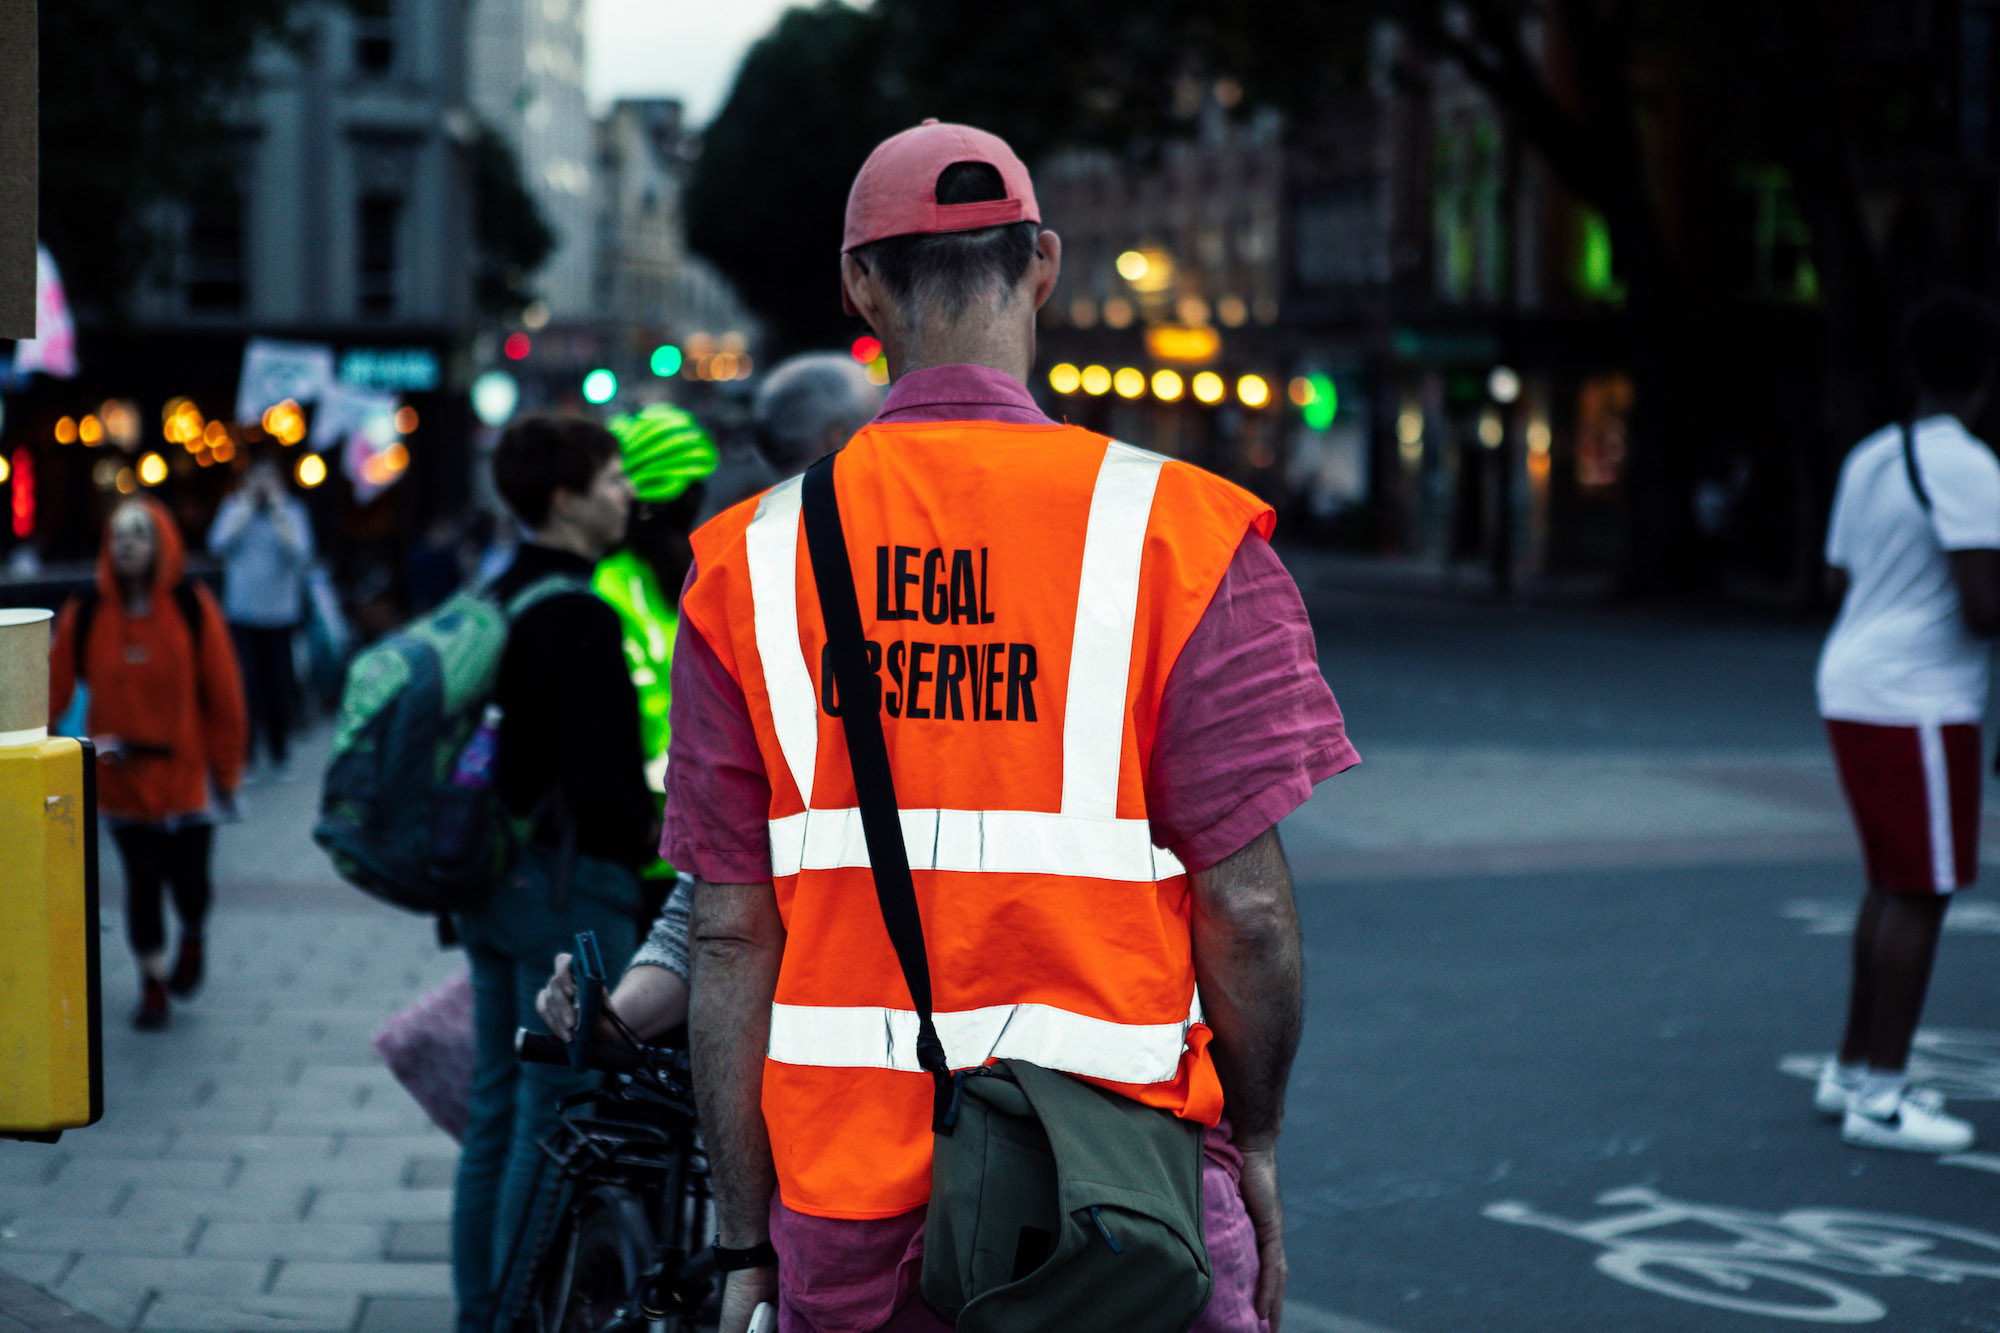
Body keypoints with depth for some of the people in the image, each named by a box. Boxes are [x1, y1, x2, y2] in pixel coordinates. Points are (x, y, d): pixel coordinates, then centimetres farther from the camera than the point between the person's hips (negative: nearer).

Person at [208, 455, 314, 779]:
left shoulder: (292, 511, 4)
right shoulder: (234, 508, 6)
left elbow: (300, 555, -11)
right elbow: (218, 544, -11)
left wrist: (278, 512, -13)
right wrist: (247, 506, -9)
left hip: (281, 615, 0)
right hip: (242, 615, 0)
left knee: (279, 686, 4)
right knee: (245, 685, -9)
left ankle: (280, 753, 22)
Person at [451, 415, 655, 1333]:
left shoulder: (497, 600, 12)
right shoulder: (578, 619, -18)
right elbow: (602, 785, -23)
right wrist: (645, 841, -6)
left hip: (493, 880, 10)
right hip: (570, 887, -10)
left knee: (496, 1111, 16)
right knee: (557, 1117, -2)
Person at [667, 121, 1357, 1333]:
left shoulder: (750, 562, 1)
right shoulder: (1175, 533, -7)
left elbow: (732, 932, 1)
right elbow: (1246, 907, -8)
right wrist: (1256, 1146, 8)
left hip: (845, 1209, 3)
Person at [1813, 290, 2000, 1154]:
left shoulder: (1869, 458, 12)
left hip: (1851, 687, 9)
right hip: (1917, 703, -9)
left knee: (1893, 884, 18)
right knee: (1921, 894, -3)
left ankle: (1853, 1070, 24)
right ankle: (1879, 1099, -1)